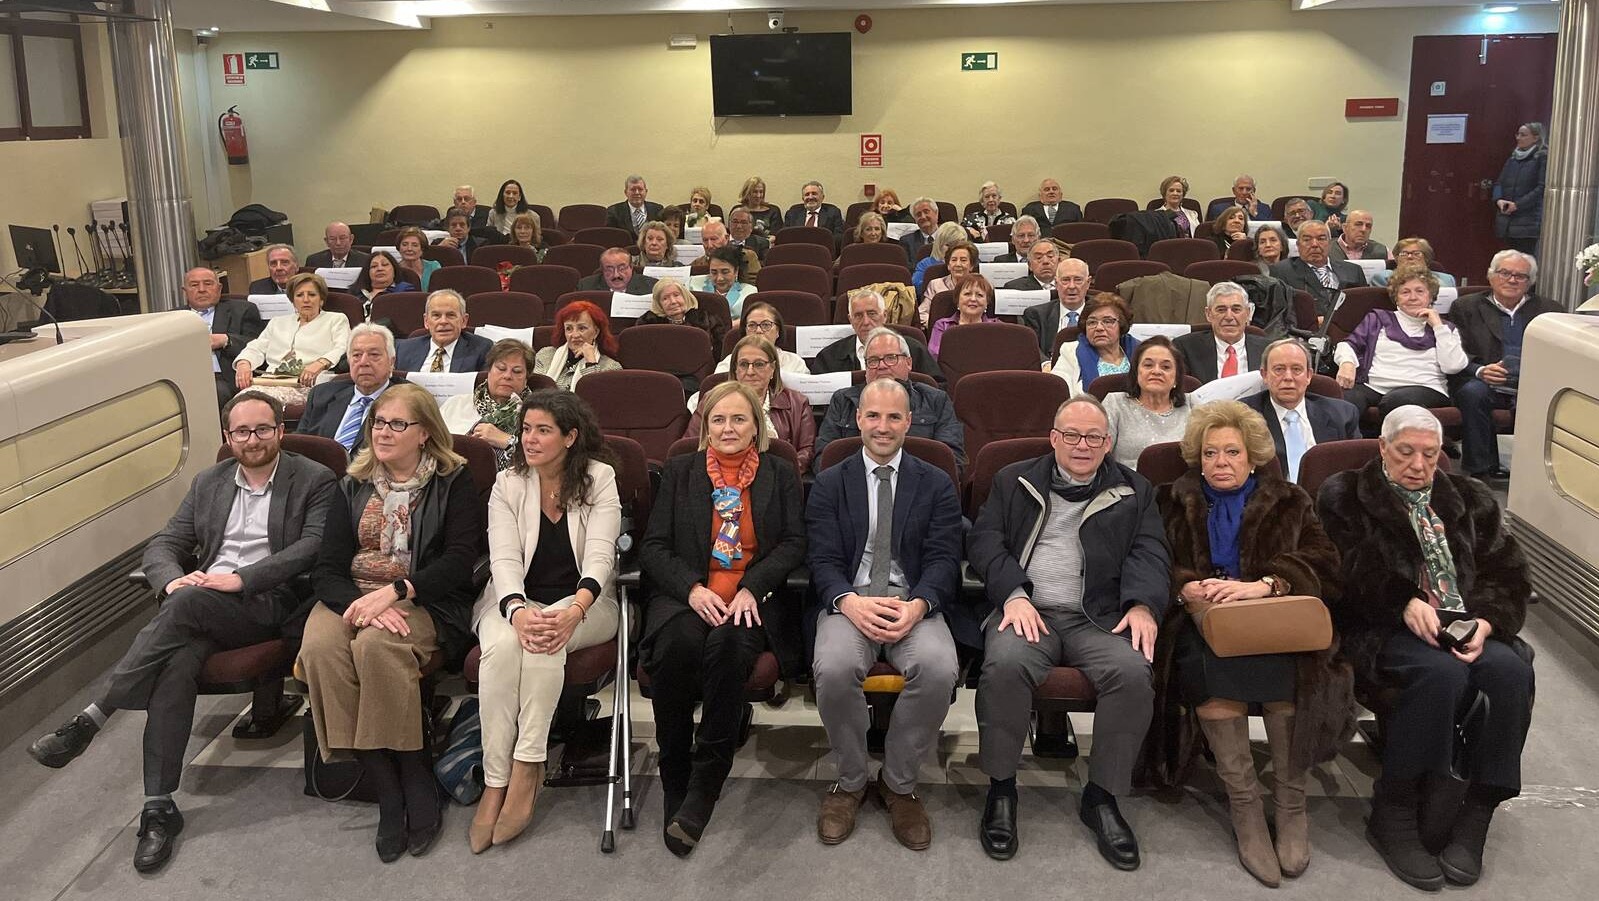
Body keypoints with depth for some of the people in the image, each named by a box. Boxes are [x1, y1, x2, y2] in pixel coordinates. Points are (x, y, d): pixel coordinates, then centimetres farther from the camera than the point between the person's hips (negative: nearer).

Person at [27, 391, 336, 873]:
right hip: (203, 609, 4)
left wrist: (240, 579, -19)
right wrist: (173, 579, -9)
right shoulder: (209, 482, 19)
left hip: (270, 604, -4)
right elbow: (162, 544, 16)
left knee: (188, 603, -33)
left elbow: (314, 546, -10)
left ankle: (90, 719, -26)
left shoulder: (313, 480, 3)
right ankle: (158, 808, -27)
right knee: (177, 663, -29)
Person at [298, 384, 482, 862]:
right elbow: (326, 569, 7)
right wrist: (359, 603, -16)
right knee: (320, 648, -30)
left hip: (421, 601, -3)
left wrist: (392, 593, -19)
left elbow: (460, 559, -6)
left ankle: (415, 781, -21)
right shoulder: (352, 485, 17)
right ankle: (388, 790, -25)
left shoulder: (452, 482, 7)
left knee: (377, 644, -36)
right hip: (350, 597, 4)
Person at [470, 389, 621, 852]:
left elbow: (599, 555, -14)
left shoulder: (599, 478, -2)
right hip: (516, 601, 2)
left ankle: (527, 769, -28)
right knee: (503, 645, -33)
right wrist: (518, 610, -31)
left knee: (550, 635, -36)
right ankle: (495, 782, -27)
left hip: (583, 603, -1)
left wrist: (574, 611, -34)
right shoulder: (508, 483, 3)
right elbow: (504, 558, -9)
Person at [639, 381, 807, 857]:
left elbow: (794, 543, 5)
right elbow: (654, 547, 7)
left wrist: (751, 588, -13)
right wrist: (693, 588, -13)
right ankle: (675, 792, -20)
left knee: (729, 645, -36)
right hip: (687, 596, 1)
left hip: (753, 599, 0)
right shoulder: (679, 471, 15)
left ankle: (704, 791, -27)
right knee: (678, 645, -35)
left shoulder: (780, 473, 15)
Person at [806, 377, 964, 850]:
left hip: (914, 603, 0)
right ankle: (850, 781, -6)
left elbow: (942, 559, 3)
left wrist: (918, 605, -18)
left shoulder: (936, 485, 13)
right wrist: (849, 601, -20)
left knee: (939, 668, -32)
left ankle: (899, 783, -7)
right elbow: (822, 559, 3)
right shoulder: (830, 483, 12)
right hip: (848, 601, 0)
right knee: (834, 668, -33)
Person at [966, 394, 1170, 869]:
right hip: (1026, 609, -1)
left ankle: (1102, 796, -10)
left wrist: (1142, 604, -12)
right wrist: (1014, 594, -12)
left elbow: (1150, 554, 10)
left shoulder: (1134, 491, 20)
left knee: (1133, 673, -30)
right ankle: (1001, 789, -12)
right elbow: (983, 540, 7)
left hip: (1098, 617, 1)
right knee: (1005, 665, -34)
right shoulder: (1014, 481, 17)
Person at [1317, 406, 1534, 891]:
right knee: (1441, 672, -35)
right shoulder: (1345, 497, 9)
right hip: (1382, 629, -4)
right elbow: (1346, 576, -5)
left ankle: (1476, 815, -21)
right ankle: (1392, 814, -24)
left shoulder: (1469, 499, 22)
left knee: (1510, 669, -28)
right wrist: (1406, 603, -20)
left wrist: (1485, 622, -7)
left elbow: (1507, 574, 14)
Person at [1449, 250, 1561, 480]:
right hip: (1486, 383, -1)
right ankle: (1481, 470, -25)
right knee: (1473, 392, -34)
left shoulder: (1550, 309, 20)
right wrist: (1480, 371, -18)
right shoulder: (1466, 307, 14)